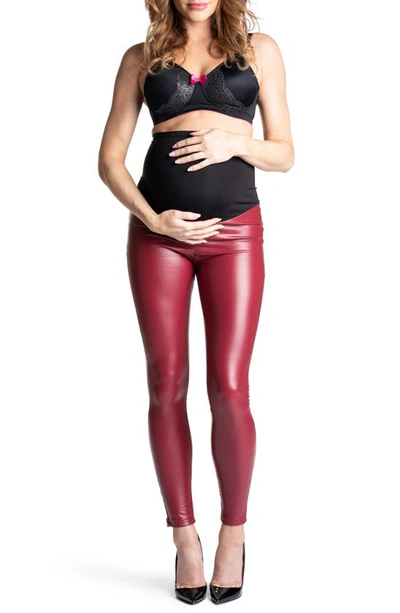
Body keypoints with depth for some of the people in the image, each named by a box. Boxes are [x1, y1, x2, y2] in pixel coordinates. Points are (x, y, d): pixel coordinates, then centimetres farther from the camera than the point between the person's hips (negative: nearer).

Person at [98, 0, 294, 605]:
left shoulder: (260, 48, 12)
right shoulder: (142, 57, 13)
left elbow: (284, 153, 10)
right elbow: (110, 158, 7)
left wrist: (237, 142, -10)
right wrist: (151, 218, -8)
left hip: (235, 231, -1)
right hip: (159, 229, 1)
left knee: (228, 388, -7)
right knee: (167, 385, 1)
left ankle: (234, 533, 13)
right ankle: (185, 537, 14)